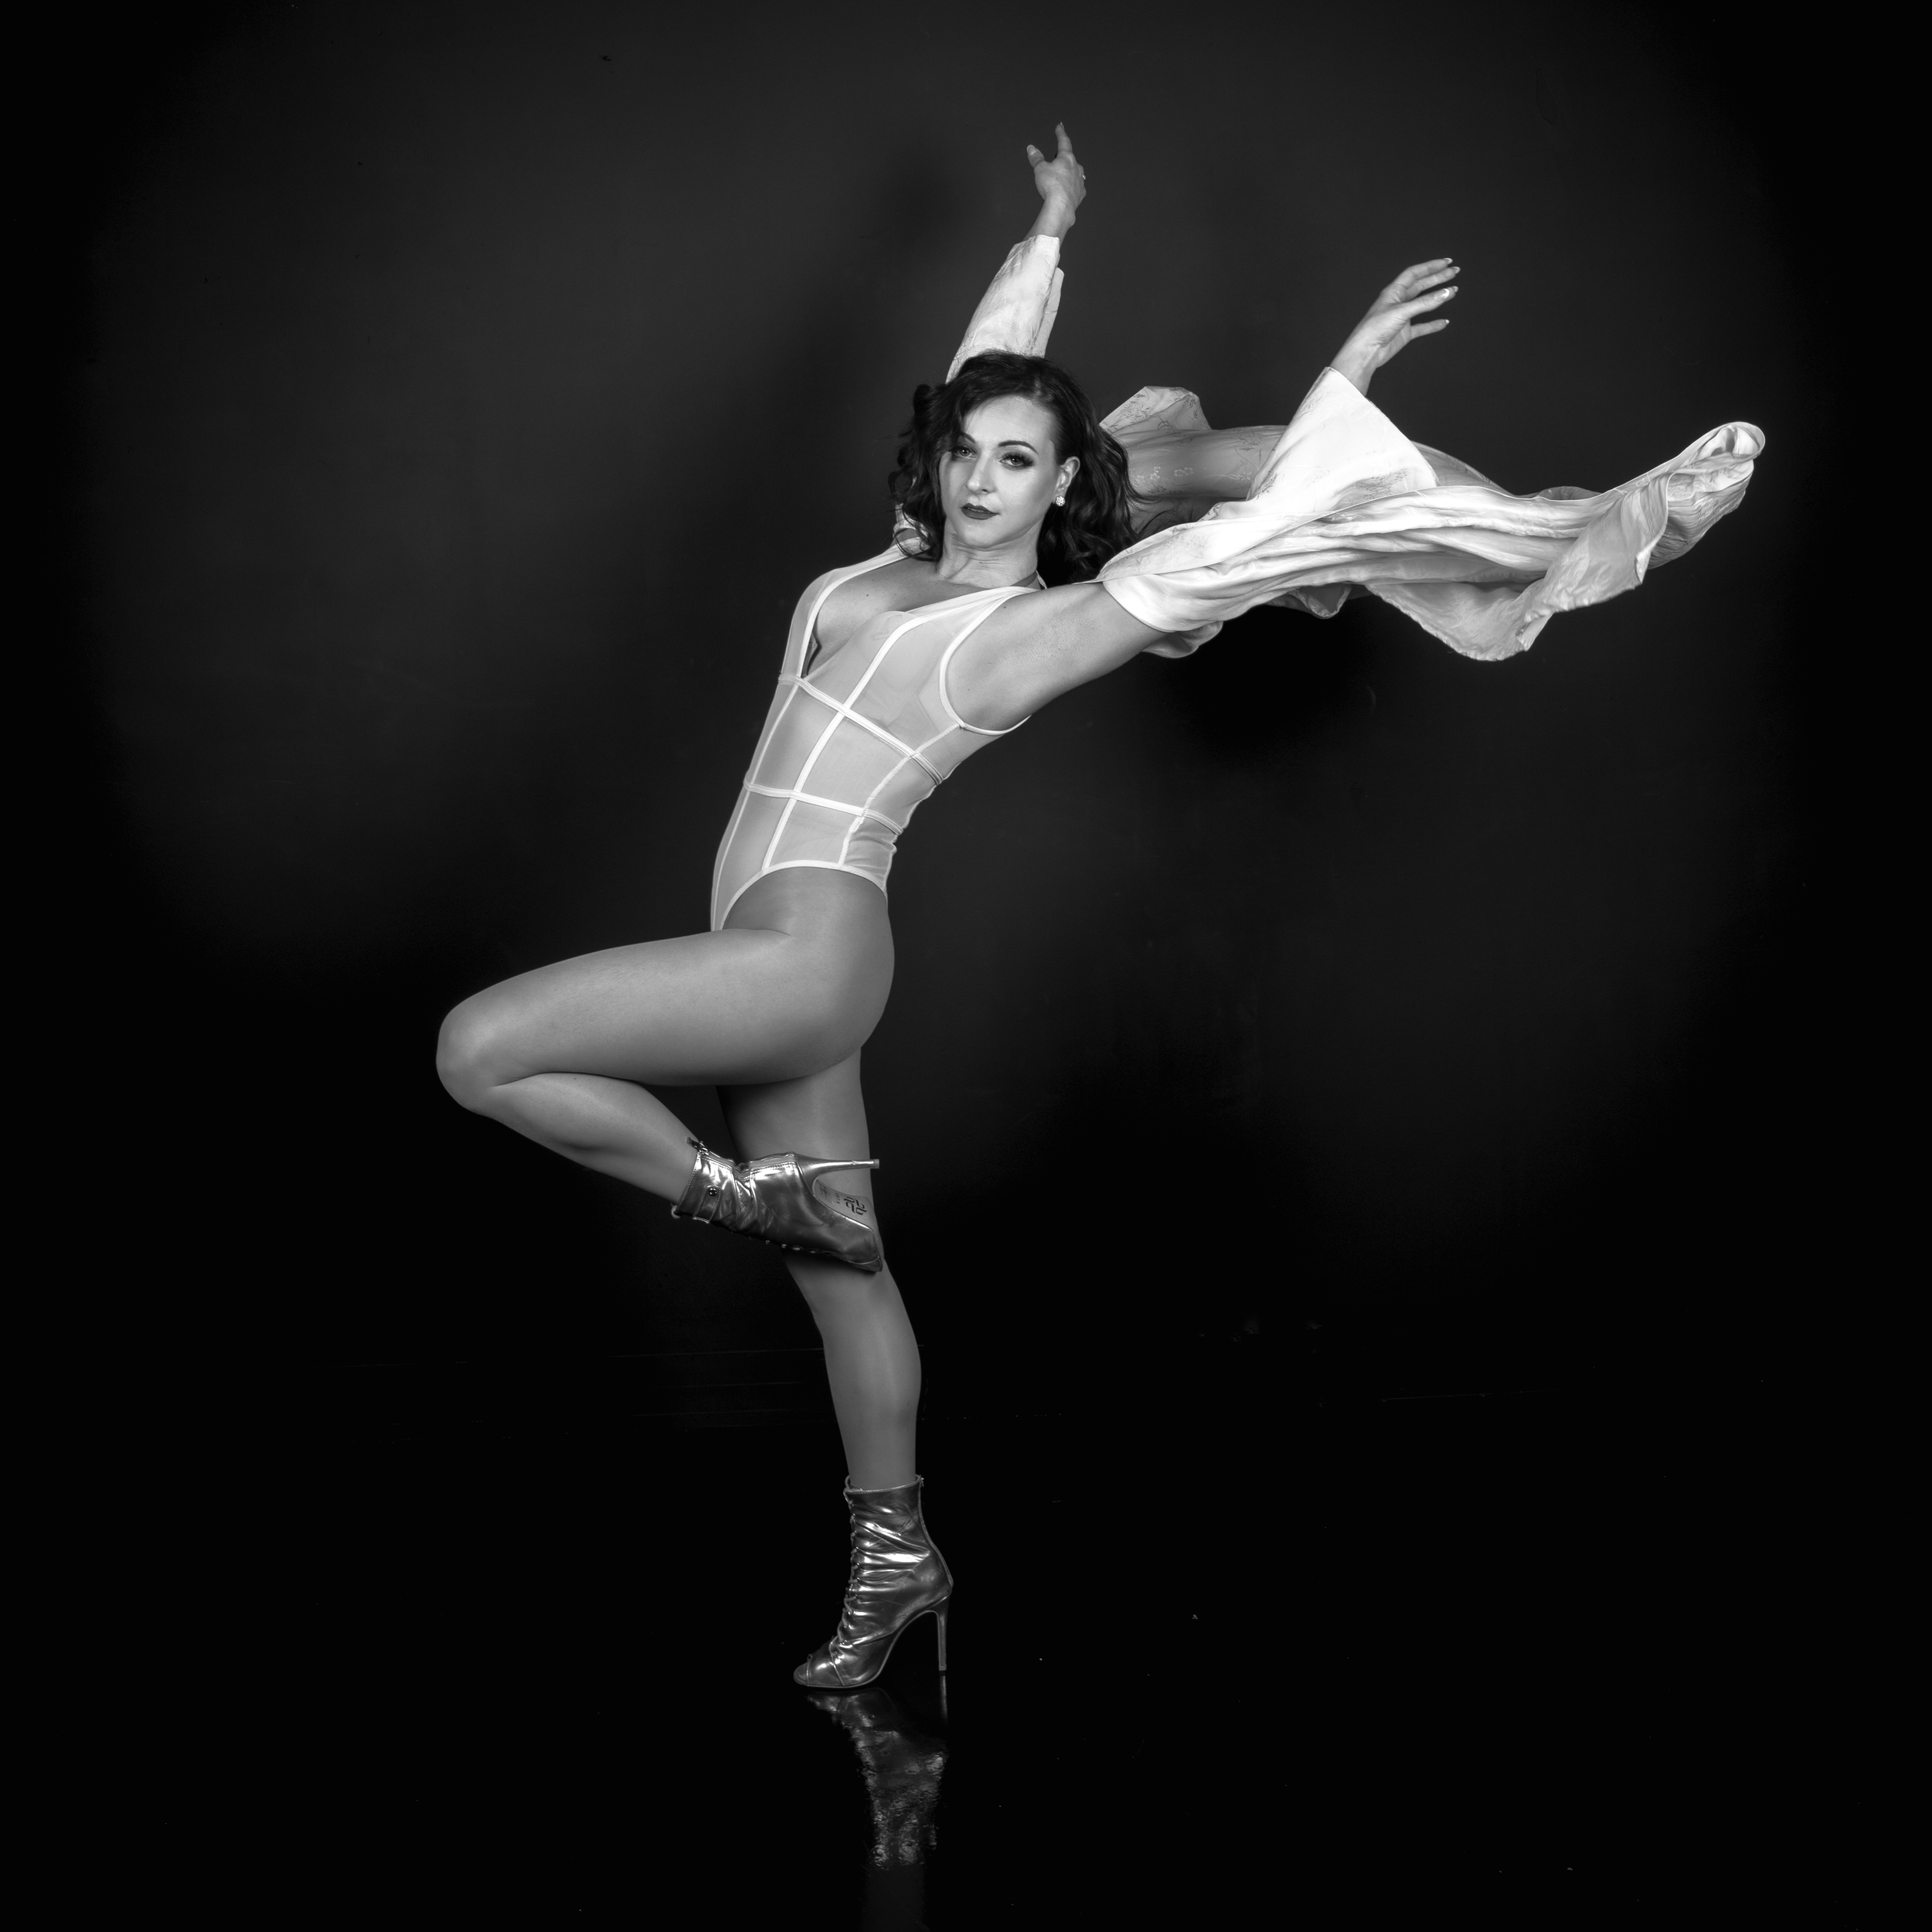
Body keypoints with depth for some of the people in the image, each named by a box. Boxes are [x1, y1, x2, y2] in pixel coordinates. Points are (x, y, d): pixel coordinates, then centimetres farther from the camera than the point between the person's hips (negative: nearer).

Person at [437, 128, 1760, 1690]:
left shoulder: (1043, 628, -11)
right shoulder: (915, 556, 9)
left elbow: (1240, 532, -13)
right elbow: (988, 369, 23)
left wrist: (1351, 364, -9)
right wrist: (1050, 235, 31)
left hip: (807, 953, -8)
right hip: (768, 950, 8)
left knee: (484, 1051, -16)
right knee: (844, 1270, 15)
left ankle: (739, 1195, 1)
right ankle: (898, 1562, 28)